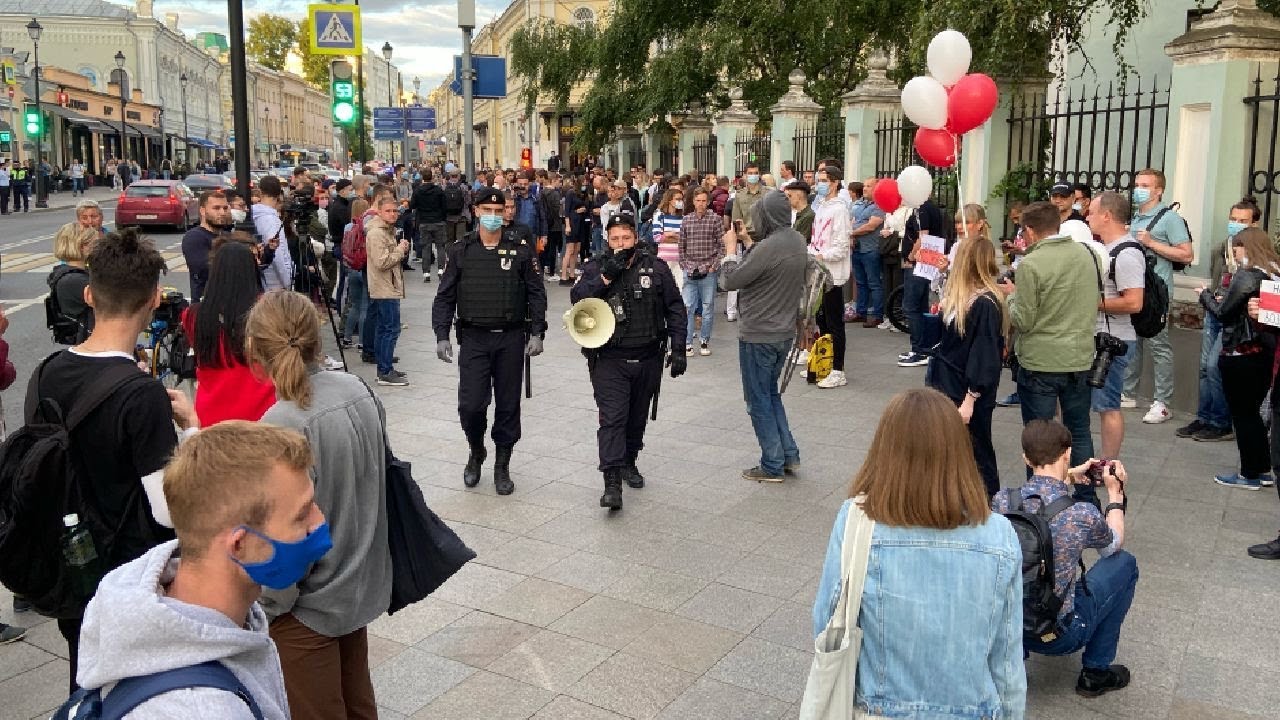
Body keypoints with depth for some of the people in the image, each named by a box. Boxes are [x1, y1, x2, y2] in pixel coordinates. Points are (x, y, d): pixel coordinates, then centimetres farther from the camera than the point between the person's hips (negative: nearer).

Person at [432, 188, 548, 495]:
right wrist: (442, 336, -3)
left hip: (511, 339, 0)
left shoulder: (521, 251, 3)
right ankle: (476, 453, 23)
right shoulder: (460, 252, 4)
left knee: (508, 405, 6)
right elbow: (444, 297, 6)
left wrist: (536, 333, -5)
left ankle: (502, 467, 21)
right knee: (470, 405, -6)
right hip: (474, 339, 0)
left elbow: (537, 294, 4)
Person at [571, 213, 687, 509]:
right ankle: (612, 482, -13)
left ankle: (629, 462, 37)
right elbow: (577, 298, -14)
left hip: (648, 359, 2)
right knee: (612, 418, -11)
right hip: (609, 359, -2)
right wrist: (606, 276, -23)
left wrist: (678, 347, -2)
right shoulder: (595, 268, 0)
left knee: (638, 417, 15)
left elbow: (675, 308, 4)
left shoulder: (655, 268, 2)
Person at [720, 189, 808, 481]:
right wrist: (748, 244, 11)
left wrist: (731, 248, -4)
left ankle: (772, 466, 13)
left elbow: (729, 281, -18)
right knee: (771, 394, 22)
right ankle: (789, 455, 24)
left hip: (759, 336, -9)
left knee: (759, 401, 5)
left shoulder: (769, 247, -24)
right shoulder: (797, 241, 3)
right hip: (784, 333, 9)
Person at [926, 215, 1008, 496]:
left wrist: (970, 399, -21)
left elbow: (985, 356, -21)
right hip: (950, 385, 9)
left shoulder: (985, 303, -20)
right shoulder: (963, 297, 8)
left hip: (969, 392, -9)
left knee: (975, 454, 4)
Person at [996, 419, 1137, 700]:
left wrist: (1067, 477, 20)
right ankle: (1096, 672, 21)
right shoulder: (1083, 515, -23)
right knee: (1124, 563, 15)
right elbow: (1113, 545, 3)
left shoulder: (1002, 501, -13)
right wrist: (1115, 493, 14)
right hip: (1059, 636, -4)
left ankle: (1016, 650, 29)